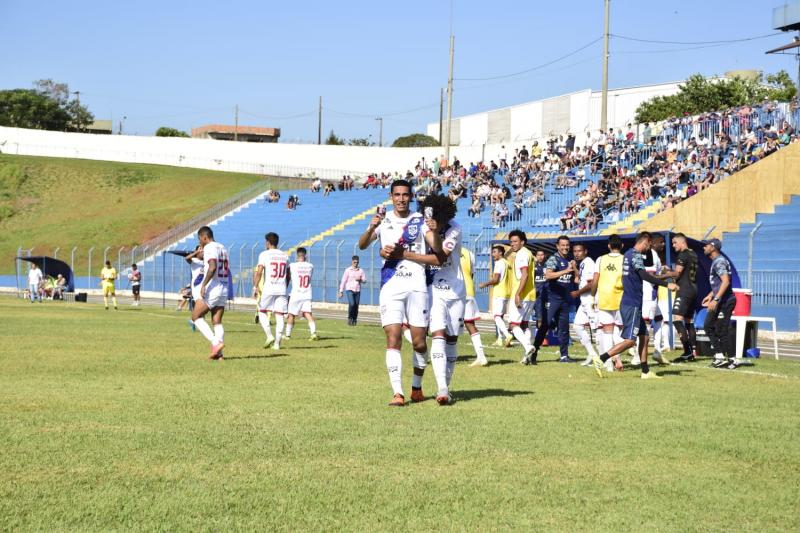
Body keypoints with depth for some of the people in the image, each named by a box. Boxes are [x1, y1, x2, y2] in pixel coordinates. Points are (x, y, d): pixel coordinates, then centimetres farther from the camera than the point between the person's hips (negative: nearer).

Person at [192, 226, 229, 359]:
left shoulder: (209, 248, -10)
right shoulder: (222, 248, 17)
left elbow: (212, 267, -24)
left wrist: (204, 284, -23)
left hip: (212, 288, -8)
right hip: (223, 289, 8)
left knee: (196, 316, 1)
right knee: (217, 322, 6)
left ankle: (215, 342, -13)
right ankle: (219, 353, -3)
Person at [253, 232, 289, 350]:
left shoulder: (264, 254, -2)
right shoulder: (285, 255, 13)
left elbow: (259, 272, -12)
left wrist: (255, 287, -9)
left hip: (268, 289, -4)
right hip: (282, 289, 4)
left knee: (262, 312, 12)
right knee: (279, 316, 3)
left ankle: (269, 336, -4)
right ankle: (277, 343, 0)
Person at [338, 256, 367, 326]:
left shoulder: (360, 271, 9)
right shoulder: (348, 270, 2)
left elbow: (365, 280, 12)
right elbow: (343, 281, 2)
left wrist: (360, 279, -11)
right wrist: (341, 291, -1)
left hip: (357, 291, 3)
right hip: (349, 290, -3)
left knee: (356, 306, 0)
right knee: (351, 304, -19)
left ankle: (354, 320, 12)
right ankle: (350, 318, -1)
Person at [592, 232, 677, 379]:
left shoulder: (628, 254, 16)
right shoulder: (635, 255, -13)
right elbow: (644, 275, -27)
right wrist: (666, 284, -29)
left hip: (633, 304, 10)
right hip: (631, 305, -10)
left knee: (644, 337, 12)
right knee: (630, 340, -11)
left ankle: (645, 371, 13)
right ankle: (601, 359, -12)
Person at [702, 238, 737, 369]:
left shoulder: (719, 261, -16)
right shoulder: (716, 261, 16)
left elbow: (726, 281, -27)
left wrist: (716, 299, -31)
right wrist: (710, 295, 31)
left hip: (725, 301, -11)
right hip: (721, 301, 11)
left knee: (721, 331, -6)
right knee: (708, 326, 15)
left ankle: (730, 360, 0)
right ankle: (719, 355, 16)